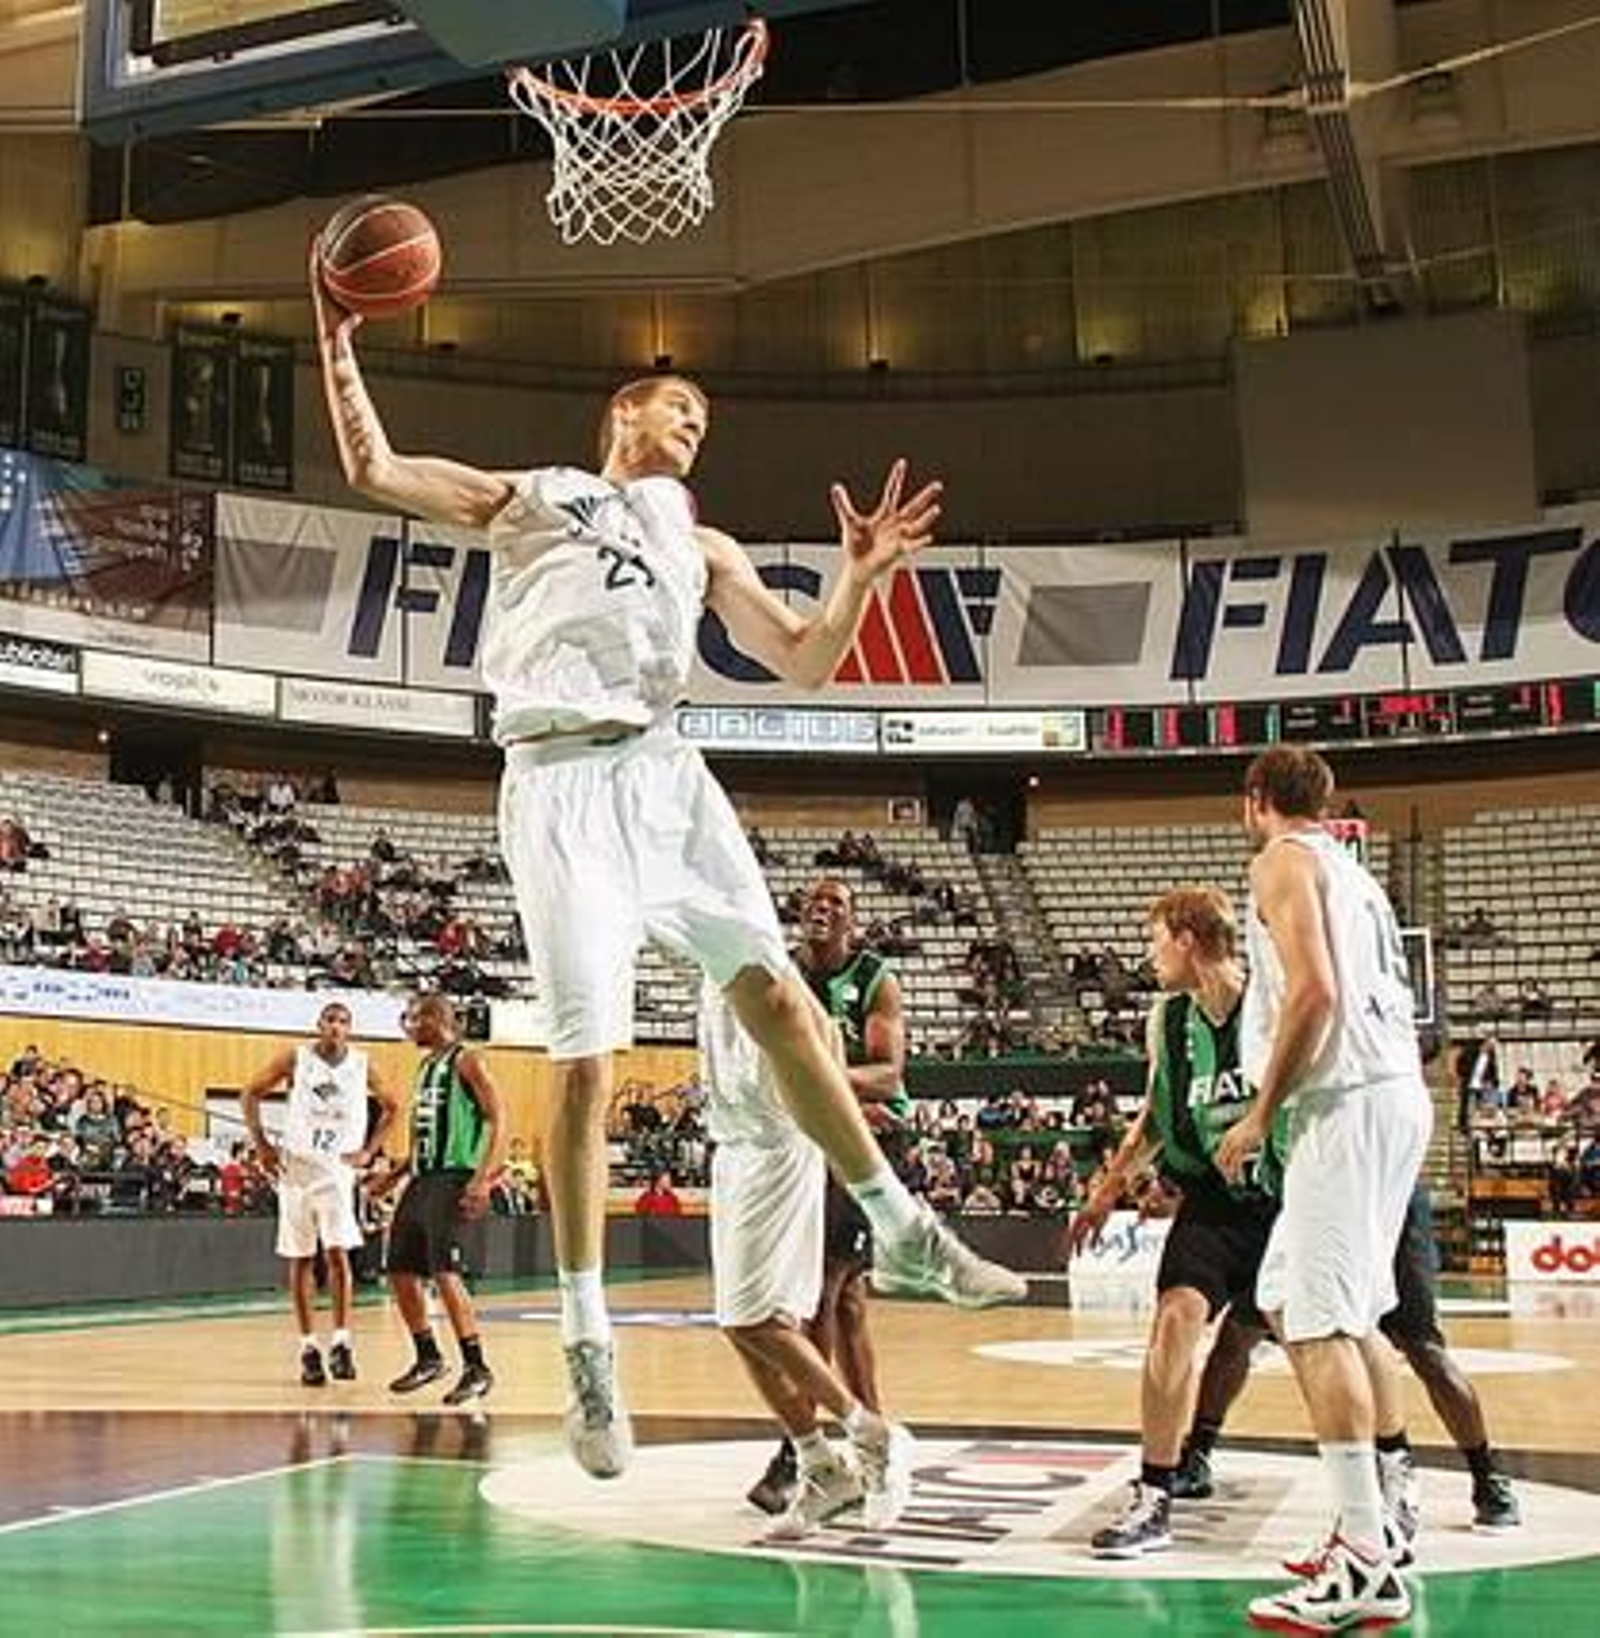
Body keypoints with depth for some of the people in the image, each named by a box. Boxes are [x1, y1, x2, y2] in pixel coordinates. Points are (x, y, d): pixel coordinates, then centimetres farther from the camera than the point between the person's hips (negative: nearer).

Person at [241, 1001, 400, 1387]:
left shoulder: (362, 1066, 0)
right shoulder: (295, 1059, -3)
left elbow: (391, 1107, 13)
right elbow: (250, 1094, 5)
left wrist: (369, 1150, 3)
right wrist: (262, 1145, -2)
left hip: (336, 1170, 0)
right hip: (295, 1167, 1)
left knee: (338, 1251, -14)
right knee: (300, 1260, 4)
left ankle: (341, 1342, -7)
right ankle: (308, 1347, 12)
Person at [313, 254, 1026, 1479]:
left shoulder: (705, 547, 26)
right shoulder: (533, 495, 17)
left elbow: (804, 663, 18)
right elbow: (374, 468, 9)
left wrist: (863, 576, 2)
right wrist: (339, 340, 1)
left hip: (662, 769, 4)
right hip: (562, 779, -4)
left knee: (772, 990, 1)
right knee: (587, 1065, -8)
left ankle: (902, 1231, 13)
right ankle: (589, 1348, 1)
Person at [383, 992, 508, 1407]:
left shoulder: (466, 1061, -8)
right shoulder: (426, 1067, 19)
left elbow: (499, 1118, -15)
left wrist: (484, 1177, -25)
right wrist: (394, 1175, 23)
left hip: (453, 1177, -9)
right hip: (422, 1177, 9)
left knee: (445, 1272, -16)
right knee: (401, 1272, 9)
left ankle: (477, 1368, -9)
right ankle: (428, 1357, 23)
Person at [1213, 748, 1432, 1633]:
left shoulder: (1283, 860, -2)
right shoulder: (1350, 871, 25)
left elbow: (1313, 991, -16)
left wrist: (1260, 1115, -11)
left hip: (1347, 1100, -10)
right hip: (1393, 1093, 10)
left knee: (1321, 1321, -12)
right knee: (1345, 1311, 17)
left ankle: (1367, 1564, -14)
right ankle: (1369, 1523, 20)